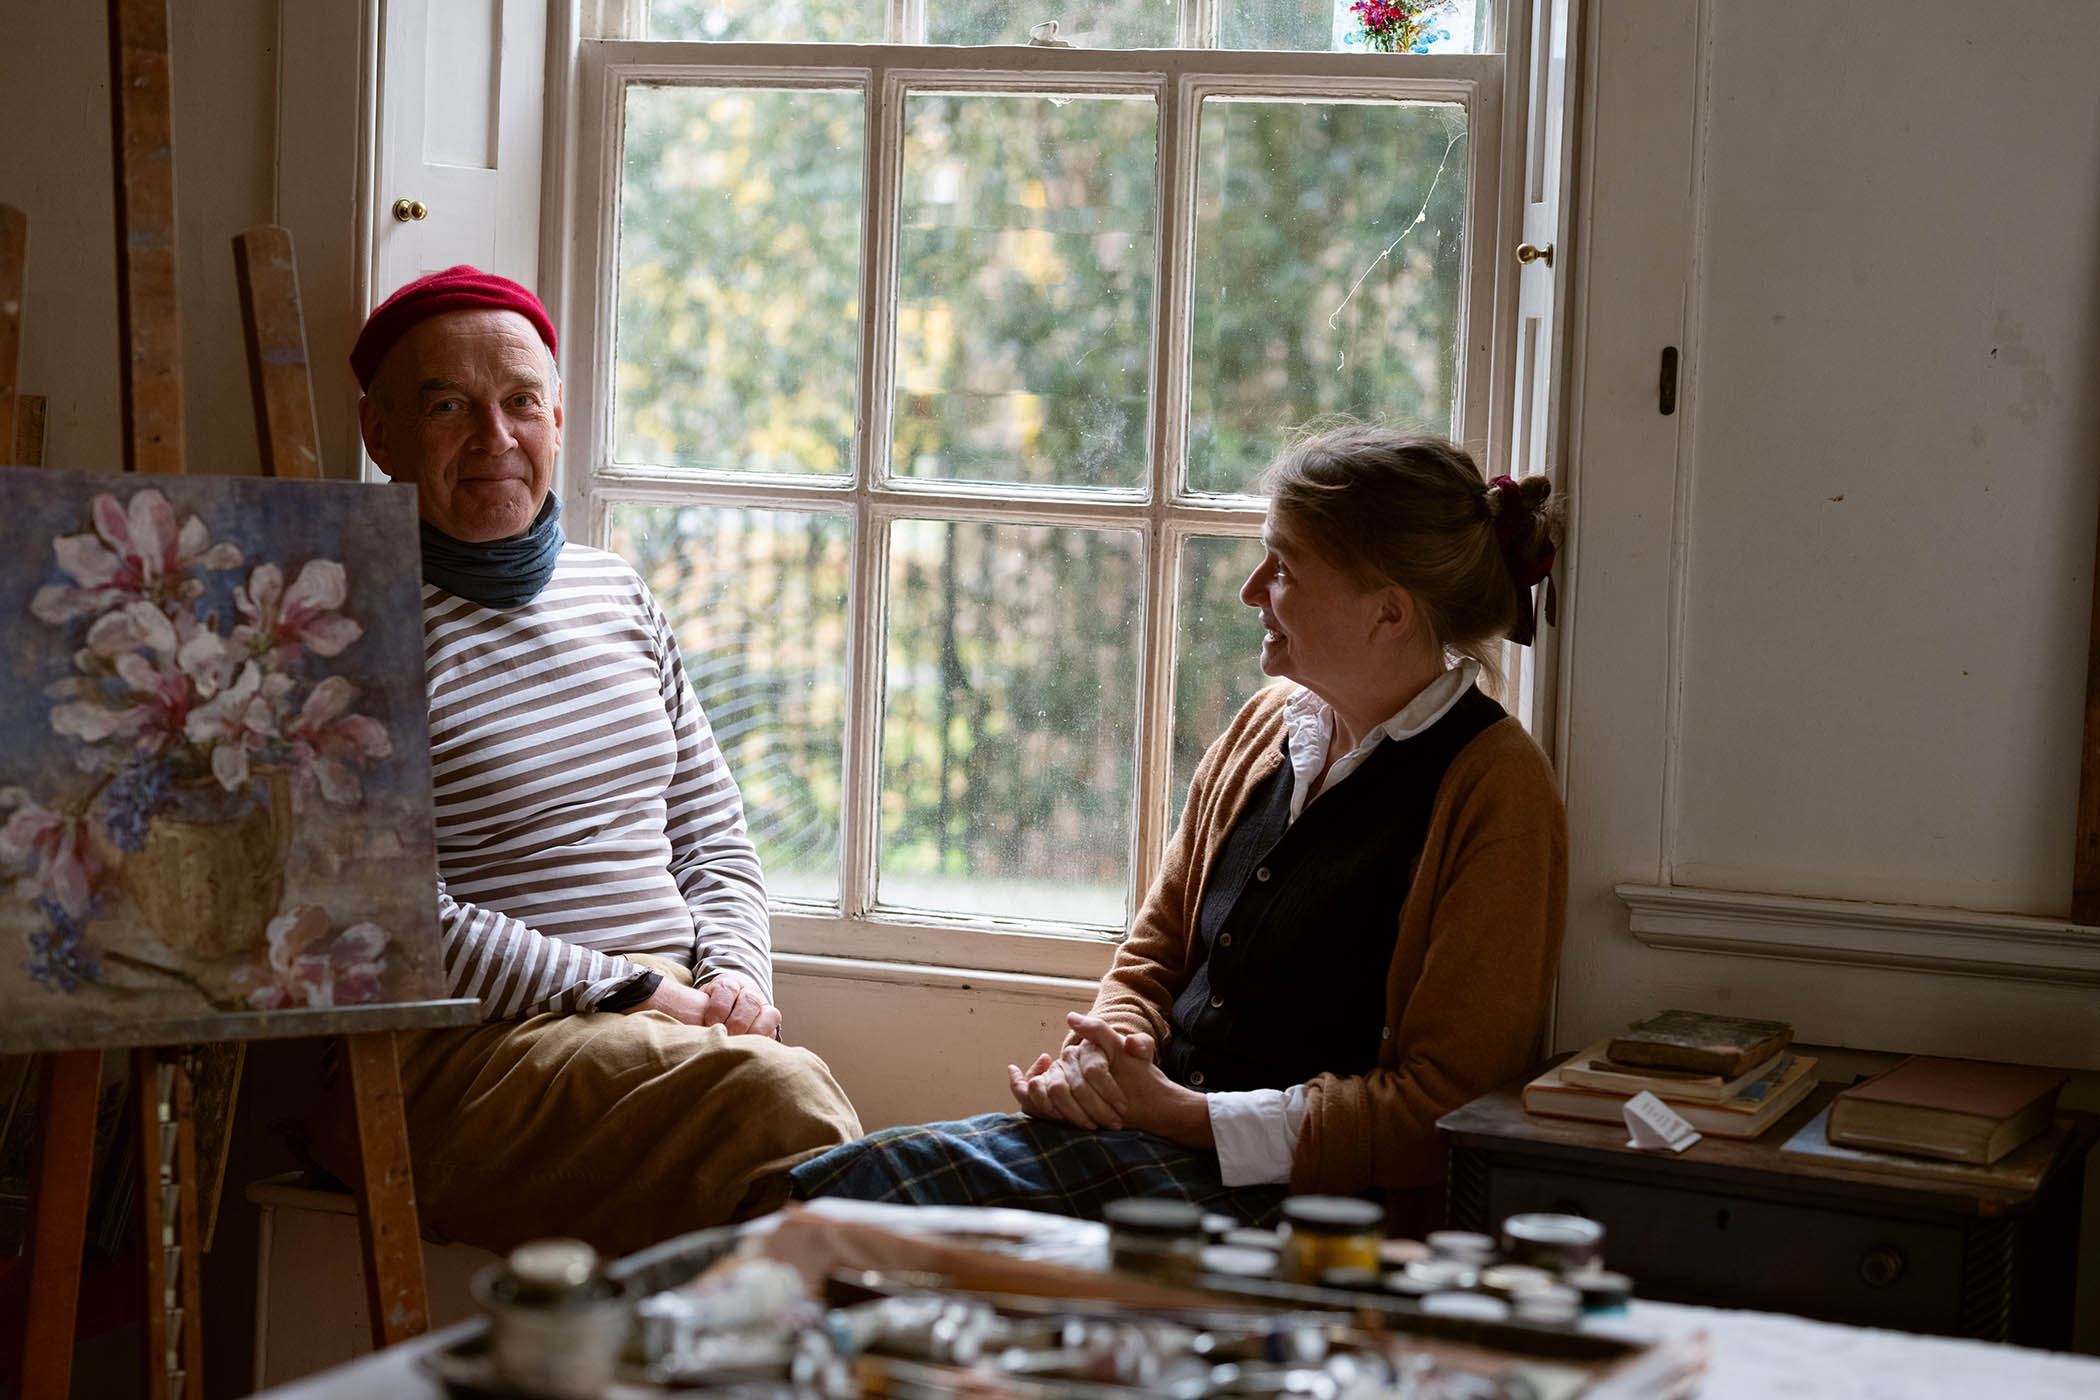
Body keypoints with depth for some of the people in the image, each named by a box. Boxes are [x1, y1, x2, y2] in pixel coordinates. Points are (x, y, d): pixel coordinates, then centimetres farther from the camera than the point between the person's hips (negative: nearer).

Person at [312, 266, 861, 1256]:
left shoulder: (617, 595, 19)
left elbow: (712, 834, 23)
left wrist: (732, 973, 2)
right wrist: (626, 996, -13)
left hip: (674, 1015, 6)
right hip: (459, 1051, -6)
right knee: (776, 1092, -31)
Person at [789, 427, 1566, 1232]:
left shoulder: (1497, 793, -8)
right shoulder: (1266, 727, 15)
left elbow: (1444, 1104, -12)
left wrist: (1181, 1114, -15)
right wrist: (1103, 1052, -3)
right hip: (1158, 1129, 7)